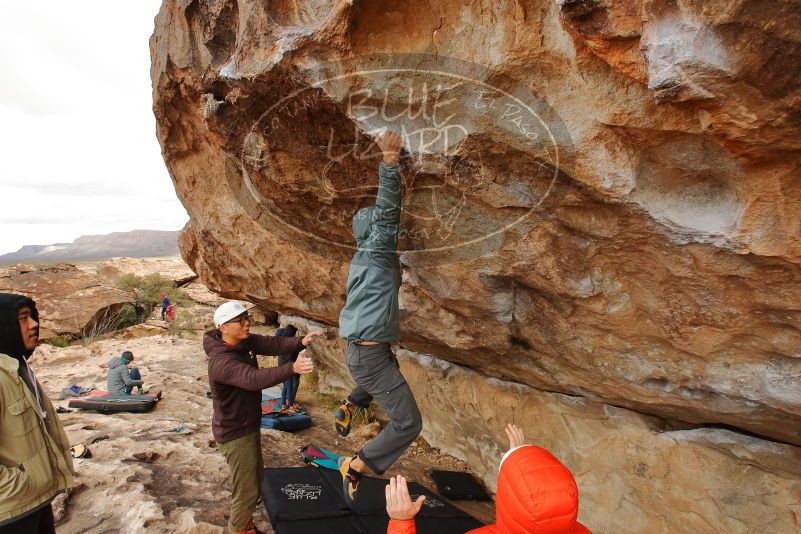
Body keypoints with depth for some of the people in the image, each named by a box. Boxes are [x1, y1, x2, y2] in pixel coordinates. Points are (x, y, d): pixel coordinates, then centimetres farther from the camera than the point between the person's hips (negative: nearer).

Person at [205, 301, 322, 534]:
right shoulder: (221, 362, -32)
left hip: (249, 425, 9)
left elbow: (272, 344, -14)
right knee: (246, 490, 4)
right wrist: (292, 368, -59)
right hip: (234, 433, -9)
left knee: (256, 480, 25)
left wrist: (301, 342, -34)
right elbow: (254, 379, -46)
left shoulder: (246, 341, -4)